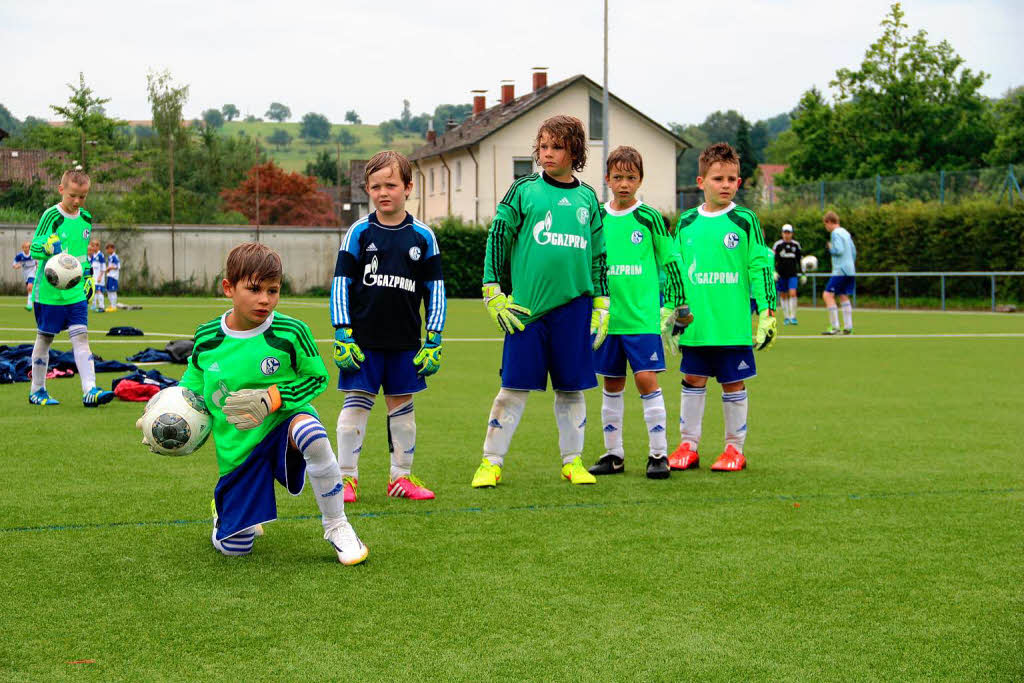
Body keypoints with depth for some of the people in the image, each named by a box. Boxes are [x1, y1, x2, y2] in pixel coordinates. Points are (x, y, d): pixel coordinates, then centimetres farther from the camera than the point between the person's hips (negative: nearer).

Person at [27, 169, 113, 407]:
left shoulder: (86, 219, 8)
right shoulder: (51, 216, -11)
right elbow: (34, 248, -17)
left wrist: (88, 278, 18)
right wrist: (49, 245, -37)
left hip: (76, 293, 4)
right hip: (49, 292, -4)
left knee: (81, 338, -5)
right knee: (44, 339, 7)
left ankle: (90, 391, -12)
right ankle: (37, 391, 19)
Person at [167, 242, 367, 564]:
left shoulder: (291, 332, -13)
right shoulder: (207, 337, -3)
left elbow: (317, 378, -3)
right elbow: (191, 386, 12)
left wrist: (272, 399, -19)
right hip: (237, 450, 2)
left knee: (312, 435, -41)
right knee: (232, 548, 2)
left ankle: (336, 527, -20)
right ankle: (224, 508, 42)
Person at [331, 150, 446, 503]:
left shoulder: (422, 236, 2)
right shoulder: (359, 232, -1)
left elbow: (436, 289, 7)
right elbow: (340, 284, 0)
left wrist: (434, 340, 2)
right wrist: (342, 334, -6)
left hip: (405, 341, 2)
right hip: (362, 338, -2)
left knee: (402, 406, 8)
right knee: (356, 405, -1)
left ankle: (401, 476, 18)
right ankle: (347, 477, 6)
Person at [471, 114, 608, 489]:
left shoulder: (587, 198, 11)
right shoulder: (524, 190, 2)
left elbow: (598, 254, 16)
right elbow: (497, 237, 3)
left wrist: (601, 303, 12)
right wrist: (492, 291, -2)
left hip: (573, 305, 3)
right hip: (527, 305, -2)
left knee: (572, 387, 7)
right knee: (515, 387, -1)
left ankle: (572, 460, 19)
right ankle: (491, 461, 7)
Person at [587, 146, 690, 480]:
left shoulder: (650, 218, -1)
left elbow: (670, 262, 5)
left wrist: (671, 306, 2)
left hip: (643, 317, -3)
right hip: (606, 316, 3)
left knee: (646, 378, -9)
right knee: (612, 384, 9)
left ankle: (658, 453, -1)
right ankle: (613, 454, 17)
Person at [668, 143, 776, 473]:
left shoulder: (745, 221, -2)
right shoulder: (686, 223, 7)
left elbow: (760, 268, -1)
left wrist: (767, 313, -4)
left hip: (733, 324, -3)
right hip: (695, 324, 3)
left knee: (733, 383, 5)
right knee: (693, 381, 8)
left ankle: (735, 448, 15)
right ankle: (688, 445, 17)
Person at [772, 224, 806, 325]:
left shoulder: (796, 245, 7)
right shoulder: (777, 245, -1)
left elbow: (800, 260, 15)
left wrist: (802, 274, 14)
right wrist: (774, 272, -12)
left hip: (792, 274, 0)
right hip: (781, 275, 0)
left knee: (792, 293, -14)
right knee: (783, 296, 4)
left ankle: (793, 317, -10)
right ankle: (786, 317, 15)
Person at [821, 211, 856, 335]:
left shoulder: (835, 233, -10)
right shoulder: (846, 232, 17)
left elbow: (839, 250, -21)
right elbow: (854, 251, 21)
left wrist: (830, 248, -2)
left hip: (840, 271, -9)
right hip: (850, 270, 9)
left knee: (827, 295, -10)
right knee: (844, 297, 13)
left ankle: (834, 327, -15)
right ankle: (848, 327, 9)